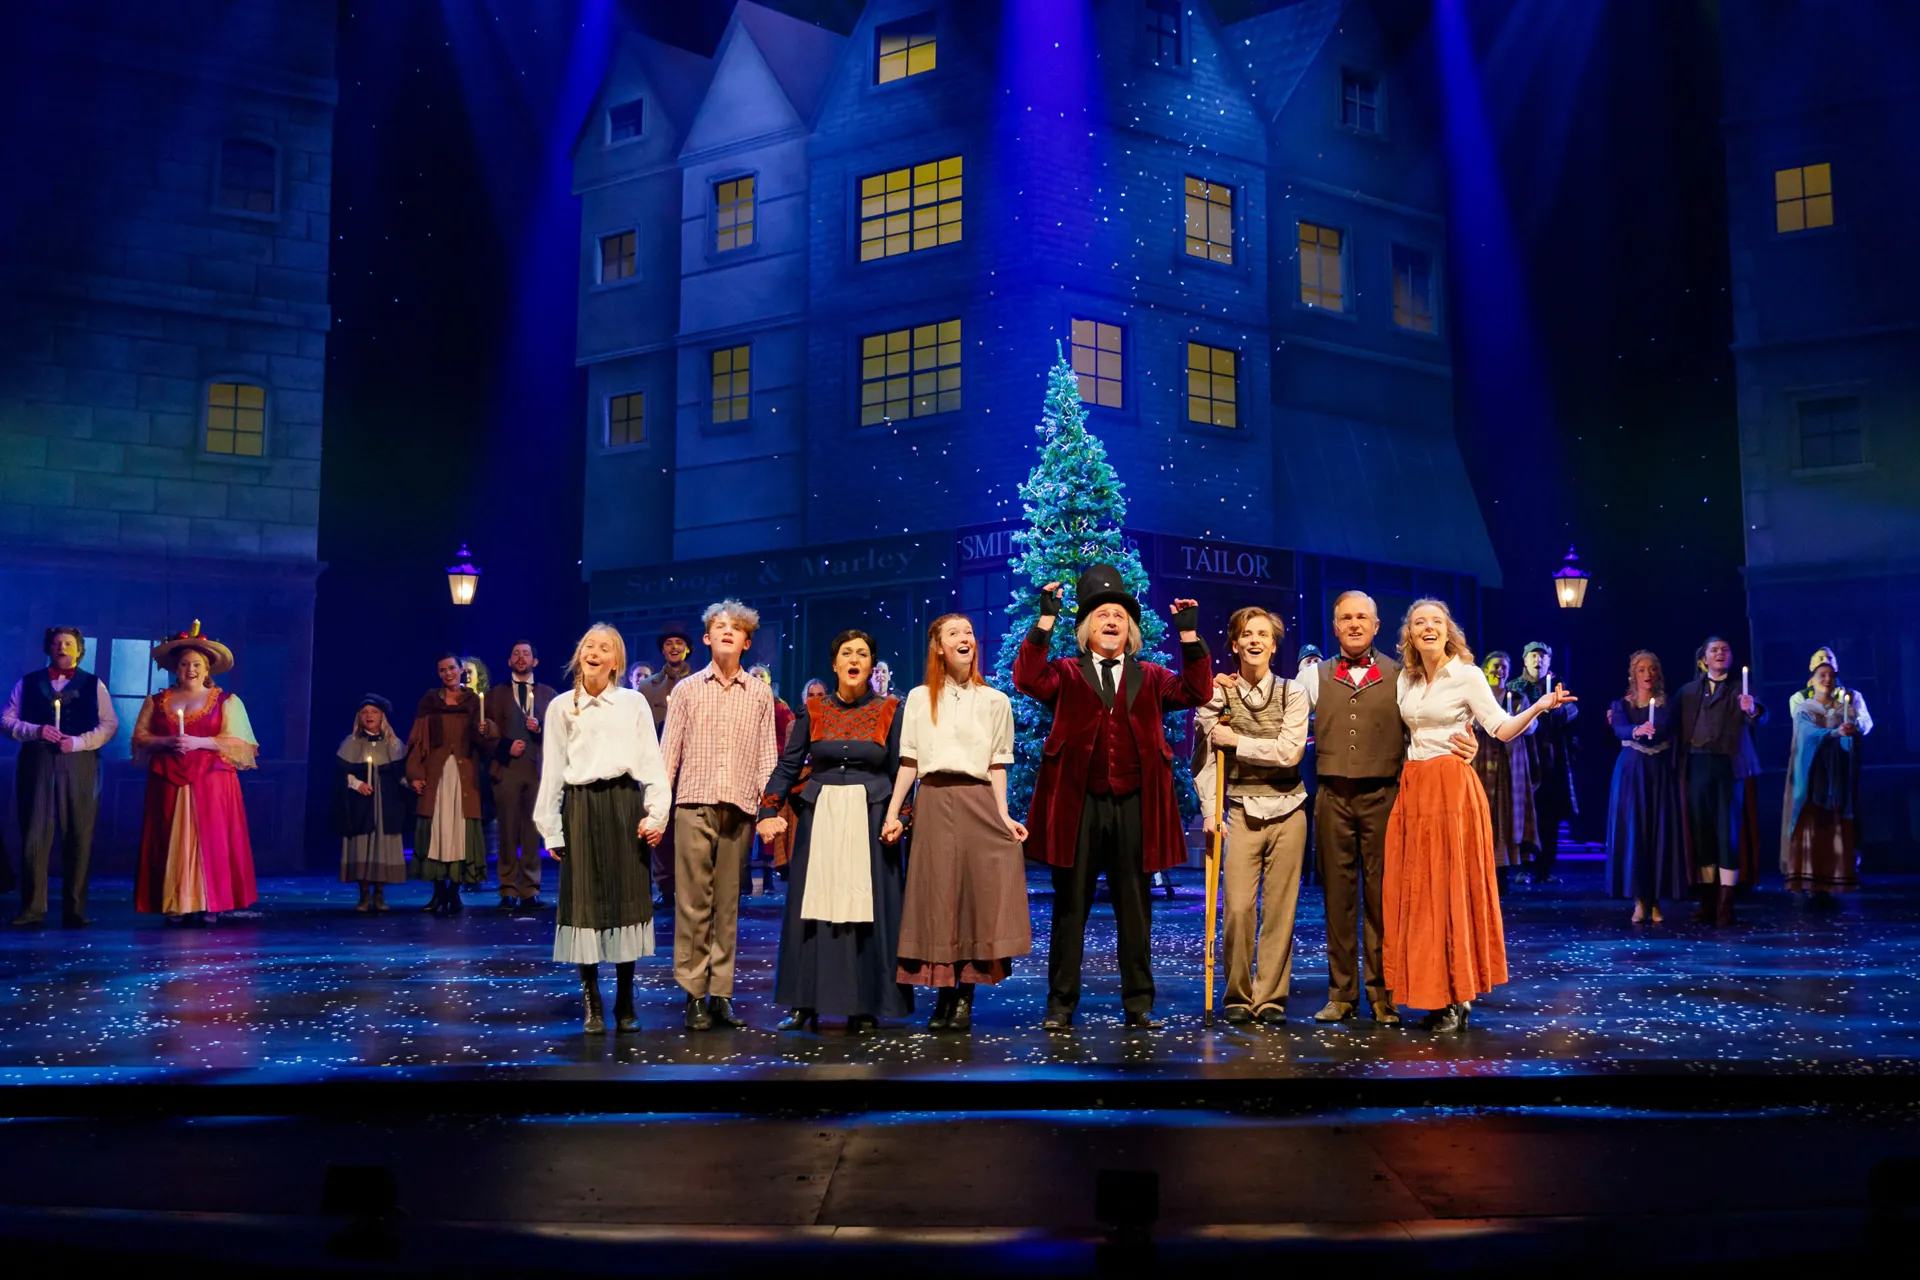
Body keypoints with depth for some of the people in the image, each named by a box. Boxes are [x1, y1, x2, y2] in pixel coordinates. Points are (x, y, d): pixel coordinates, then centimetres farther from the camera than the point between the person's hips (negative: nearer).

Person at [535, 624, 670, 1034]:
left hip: (624, 804, 0)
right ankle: (593, 1006, 8)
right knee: (585, 901, 1)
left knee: (626, 898, 3)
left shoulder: (634, 704, 5)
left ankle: (625, 1004, 13)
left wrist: (656, 812, -8)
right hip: (580, 807, 1)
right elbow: (552, 770, 8)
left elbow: (651, 762, 3)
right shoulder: (561, 707, 8)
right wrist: (551, 828, 4)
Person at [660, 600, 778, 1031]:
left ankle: (721, 992, 8)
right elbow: (669, 753, 8)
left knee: (728, 903, 3)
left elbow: (767, 757, 10)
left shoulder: (760, 695, 11)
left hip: (739, 810, 1)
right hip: (694, 806, -1)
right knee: (693, 902, -4)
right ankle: (694, 994, 1)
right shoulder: (686, 689, 10)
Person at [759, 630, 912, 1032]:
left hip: (870, 818, -1)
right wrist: (769, 811, -9)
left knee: (867, 910, -1)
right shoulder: (812, 712, 5)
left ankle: (864, 1007, 7)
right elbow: (787, 765, 3)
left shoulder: (889, 711, 2)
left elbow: (901, 771, 2)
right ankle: (805, 1004, 9)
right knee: (812, 909, 2)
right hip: (820, 817, 2)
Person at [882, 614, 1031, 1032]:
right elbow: (908, 762, 8)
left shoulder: (995, 701, 11)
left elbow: (997, 765, 7)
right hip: (933, 804, 0)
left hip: (978, 803, 0)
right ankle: (943, 996, 5)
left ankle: (965, 998, 1)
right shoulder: (920, 698, 11)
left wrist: (1003, 815, -3)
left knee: (977, 893, -6)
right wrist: (893, 813, 0)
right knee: (937, 895, -2)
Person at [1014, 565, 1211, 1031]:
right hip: (1078, 805, -1)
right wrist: (1045, 621, -15)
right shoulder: (1066, 674, 9)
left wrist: (1189, 635, -9)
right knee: (1070, 905, 4)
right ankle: (1061, 1004, 11)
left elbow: (1197, 692, 0)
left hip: (1133, 806, 2)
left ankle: (1138, 1004, 15)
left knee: (1135, 908, 7)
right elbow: (1027, 678, -10)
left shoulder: (1150, 677, 14)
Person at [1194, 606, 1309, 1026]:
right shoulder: (1218, 695, 3)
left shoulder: (1292, 693, 3)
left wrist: (1237, 741, -9)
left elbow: (1290, 751, -9)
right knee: (1239, 907, -7)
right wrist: (1210, 810, -7)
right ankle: (1238, 996, 7)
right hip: (1242, 812, 0)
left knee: (1280, 909, 1)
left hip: (1287, 810, 1)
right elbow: (1204, 757, 1)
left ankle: (1270, 998, 9)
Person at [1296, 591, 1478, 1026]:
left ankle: (1382, 993, 8)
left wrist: (1465, 742, -11)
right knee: (1338, 895, 4)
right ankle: (1341, 993, 11)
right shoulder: (1314, 676, 11)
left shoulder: (1400, 676, 8)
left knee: (1381, 895, 1)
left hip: (1383, 795, -1)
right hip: (1333, 797, 1)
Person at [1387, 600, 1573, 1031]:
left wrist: (1539, 707, -23)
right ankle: (1433, 994, 9)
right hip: (1413, 789, 6)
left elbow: (1502, 729, -9)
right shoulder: (1405, 680, 13)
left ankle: (1459, 997, 0)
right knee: (1416, 891, 4)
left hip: (1452, 786, -6)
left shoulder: (1467, 676, -4)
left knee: (1453, 887, -5)